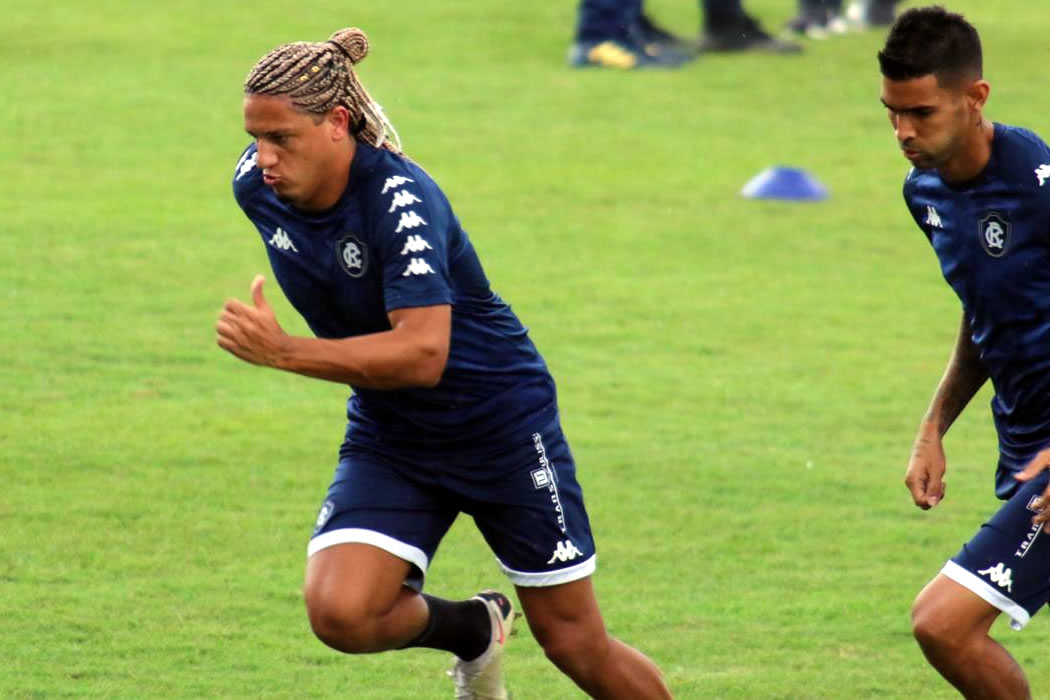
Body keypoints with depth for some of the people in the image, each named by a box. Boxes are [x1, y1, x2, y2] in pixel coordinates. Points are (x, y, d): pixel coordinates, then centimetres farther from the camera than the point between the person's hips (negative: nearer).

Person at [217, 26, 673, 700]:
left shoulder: (402, 199, -30)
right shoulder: (255, 184, -10)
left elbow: (423, 354, -39)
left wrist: (284, 352, -45)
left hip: (503, 423, -5)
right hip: (390, 436, 5)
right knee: (340, 613, -19)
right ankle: (475, 630, 11)